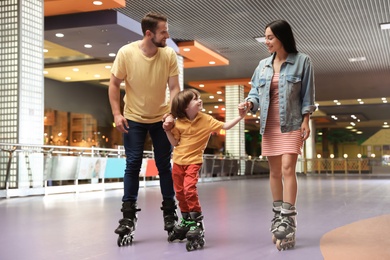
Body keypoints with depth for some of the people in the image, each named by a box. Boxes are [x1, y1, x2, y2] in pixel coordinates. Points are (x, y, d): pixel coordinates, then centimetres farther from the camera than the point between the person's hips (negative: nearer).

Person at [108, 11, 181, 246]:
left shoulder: (169, 55, -15)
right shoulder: (126, 53, -18)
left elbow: (174, 88, -11)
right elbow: (114, 84, -6)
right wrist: (117, 113, -12)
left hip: (161, 117, 1)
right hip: (133, 118, -1)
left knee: (164, 164, 6)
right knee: (133, 164, -2)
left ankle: (170, 213, 18)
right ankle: (128, 216, 6)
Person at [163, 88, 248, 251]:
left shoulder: (206, 120, -8)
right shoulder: (179, 122, -5)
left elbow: (225, 126, -8)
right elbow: (175, 143, 5)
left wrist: (240, 117, -17)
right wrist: (167, 130, -8)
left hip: (193, 162, -3)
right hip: (178, 162, 4)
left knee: (189, 189, -22)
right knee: (180, 192, 13)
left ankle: (196, 225, -14)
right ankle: (186, 222, 32)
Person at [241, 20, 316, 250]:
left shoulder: (302, 61, -2)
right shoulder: (263, 65, 9)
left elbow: (307, 95, -3)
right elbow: (256, 92, 6)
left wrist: (306, 121, -9)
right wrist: (250, 102, -16)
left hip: (291, 123, -5)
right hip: (270, 124, 5)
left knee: (288, 169, -15)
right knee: (275, 171, 8)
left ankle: (288, 220, -15)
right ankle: (278, 215, 19)